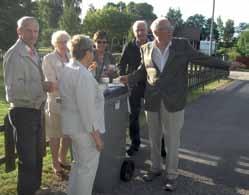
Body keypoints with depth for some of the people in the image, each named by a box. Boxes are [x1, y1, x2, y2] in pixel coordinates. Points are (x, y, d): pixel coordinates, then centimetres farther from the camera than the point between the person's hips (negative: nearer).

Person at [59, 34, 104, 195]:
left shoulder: (67, 69, 7)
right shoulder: (82, 74, -23)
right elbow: (87, 107, -25)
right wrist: (96, 134, -20)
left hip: (74, 124, 10)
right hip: (85, 127, -10)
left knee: (78, 164, 24)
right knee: (88, 167, 6)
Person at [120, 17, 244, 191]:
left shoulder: (182, 45, -2)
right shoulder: (146, 48, 3)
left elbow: (201, 58, 3)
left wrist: (227, 65, -1)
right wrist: (130, 78, -1)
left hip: (173, 102, -2)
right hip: (152, 101, 2)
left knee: (172, 140, 5)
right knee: (154, 138, 14)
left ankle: (171, 175, 20)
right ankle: (156, 168, 33)